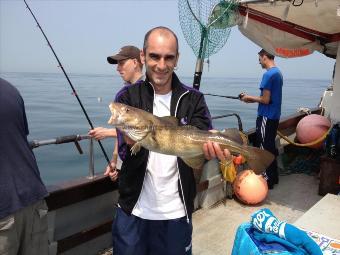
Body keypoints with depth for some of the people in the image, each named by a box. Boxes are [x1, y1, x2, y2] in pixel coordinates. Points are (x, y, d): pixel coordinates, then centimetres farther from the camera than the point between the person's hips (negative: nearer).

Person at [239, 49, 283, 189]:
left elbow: (265, 100, -20)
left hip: (266, 117, -9)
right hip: (274, 116, 9)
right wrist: (252, 99, 14)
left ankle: (267, 180, 7)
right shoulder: (278, 72, 13)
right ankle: (273, 177, 26)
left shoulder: (268, 74, -17)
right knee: (271, 147, 16)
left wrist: (249, 97, -5)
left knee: (264, 149, -1)